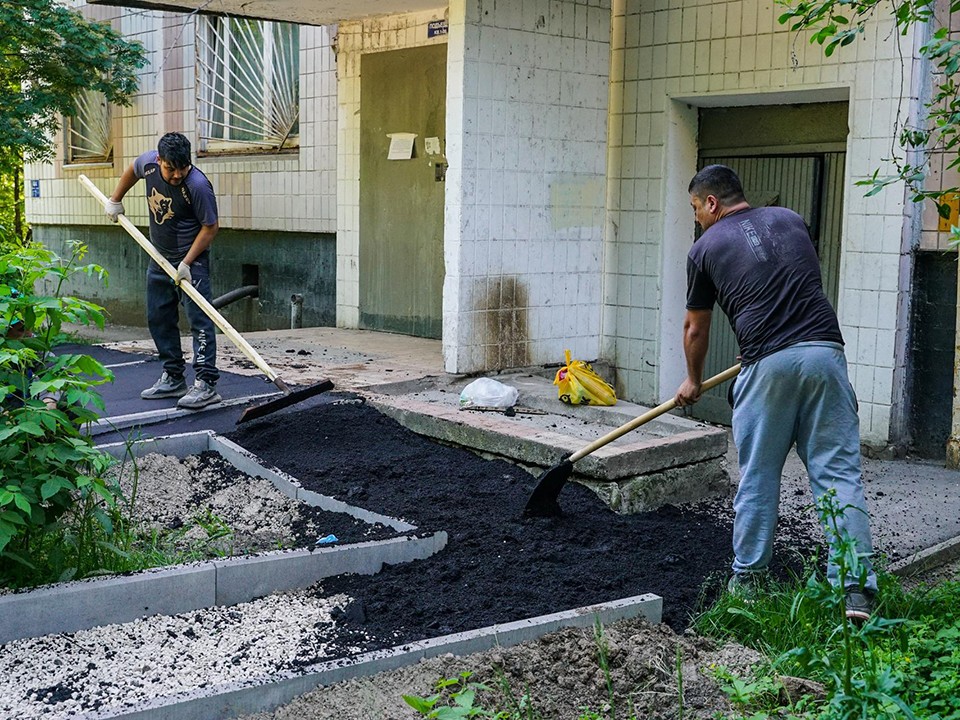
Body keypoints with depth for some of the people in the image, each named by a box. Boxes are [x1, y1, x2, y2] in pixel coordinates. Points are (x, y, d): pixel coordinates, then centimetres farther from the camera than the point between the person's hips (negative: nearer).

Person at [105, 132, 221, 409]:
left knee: (199, 319, -12)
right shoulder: (148, 162, -10)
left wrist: (186, 263, -21)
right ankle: (173, 378, 22)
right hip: (160, 257, 7)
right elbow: (132, 170, 15)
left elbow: (210, 227, -19)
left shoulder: (198, 185, -27)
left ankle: (206, 384, -14)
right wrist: (115, 200, 23)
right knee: (159, 318, 12)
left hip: (192, 259, -7)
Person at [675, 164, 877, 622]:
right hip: (825, 351, 3)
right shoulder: (790, 220, 20)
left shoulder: (706, 248, 10)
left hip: (768, 364, -3)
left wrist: (692, 381, 37)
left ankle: (747, 579, 21)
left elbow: (695, 329, 20)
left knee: (757, 478, 11)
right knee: (839, 473, 2)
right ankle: (857, 591, -3)